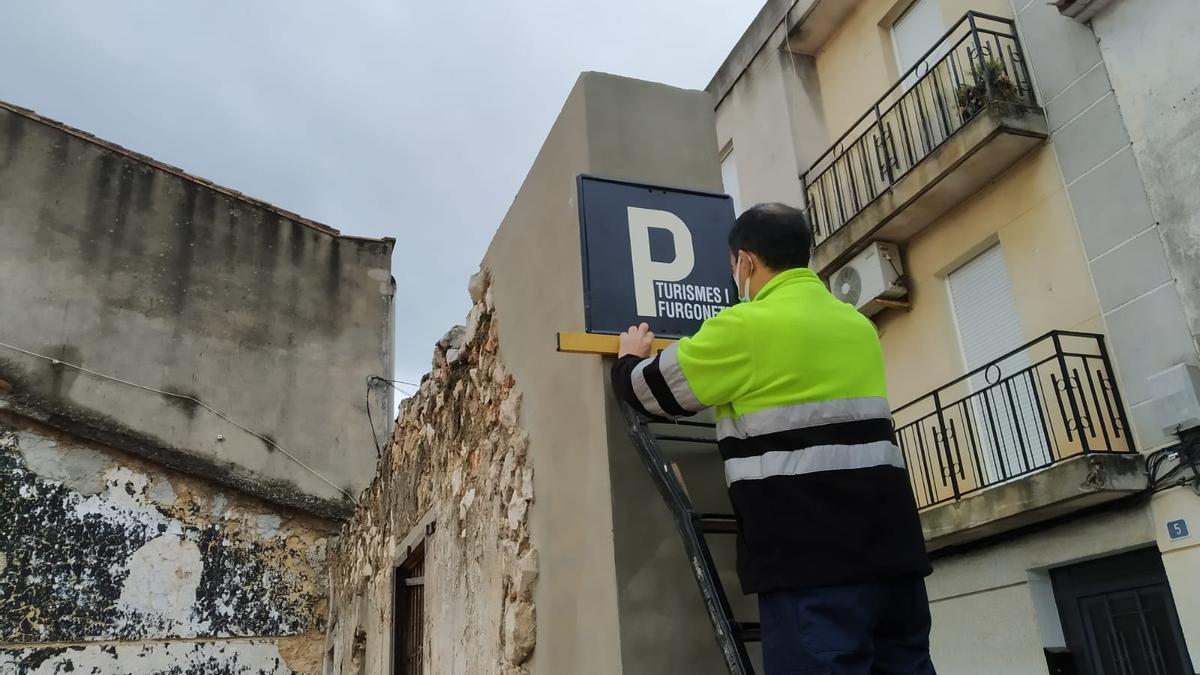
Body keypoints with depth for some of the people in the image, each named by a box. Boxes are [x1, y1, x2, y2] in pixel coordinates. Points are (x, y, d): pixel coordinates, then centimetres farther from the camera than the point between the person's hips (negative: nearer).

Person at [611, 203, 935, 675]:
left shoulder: (745, 326, -8)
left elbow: (650, 390, 4)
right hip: (892, 548, 7)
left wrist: (630, 358, 27)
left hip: (813, 561, -7)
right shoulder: (859, 326, 14)